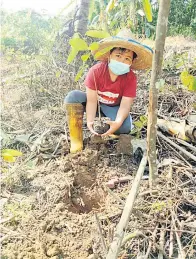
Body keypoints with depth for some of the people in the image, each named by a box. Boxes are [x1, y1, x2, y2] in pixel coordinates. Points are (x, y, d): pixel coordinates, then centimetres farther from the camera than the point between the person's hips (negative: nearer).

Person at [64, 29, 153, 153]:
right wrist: (90, 121, -41)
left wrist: (118, 122, -47)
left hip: (113, 108, 0)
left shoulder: (131, 78, -22)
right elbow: (92, 100, -25)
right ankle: (76, 140, -24)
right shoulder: (95, 71, -25)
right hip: (96, 104, 0)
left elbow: (125, 105, -27)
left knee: (124, 127, -33)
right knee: (73, 96, -31)